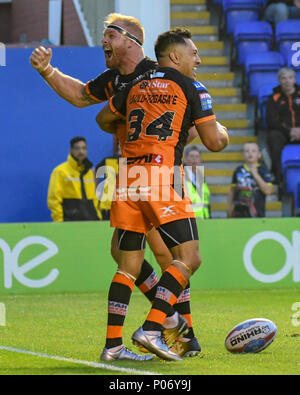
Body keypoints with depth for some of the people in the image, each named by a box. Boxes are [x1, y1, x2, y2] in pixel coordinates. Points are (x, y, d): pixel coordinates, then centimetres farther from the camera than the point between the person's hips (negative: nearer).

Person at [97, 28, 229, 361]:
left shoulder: (136, 87, 20)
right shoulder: (192, 89, 4)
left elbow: (103, 119, 34)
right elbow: (214, 142, 1)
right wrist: (222, 132, 24)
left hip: (128, 177, 6)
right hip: (163, 175, -6)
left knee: (128, 265, 9)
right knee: (189, 258, -4)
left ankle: (112, 343, 4)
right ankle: (151, 329, -19)